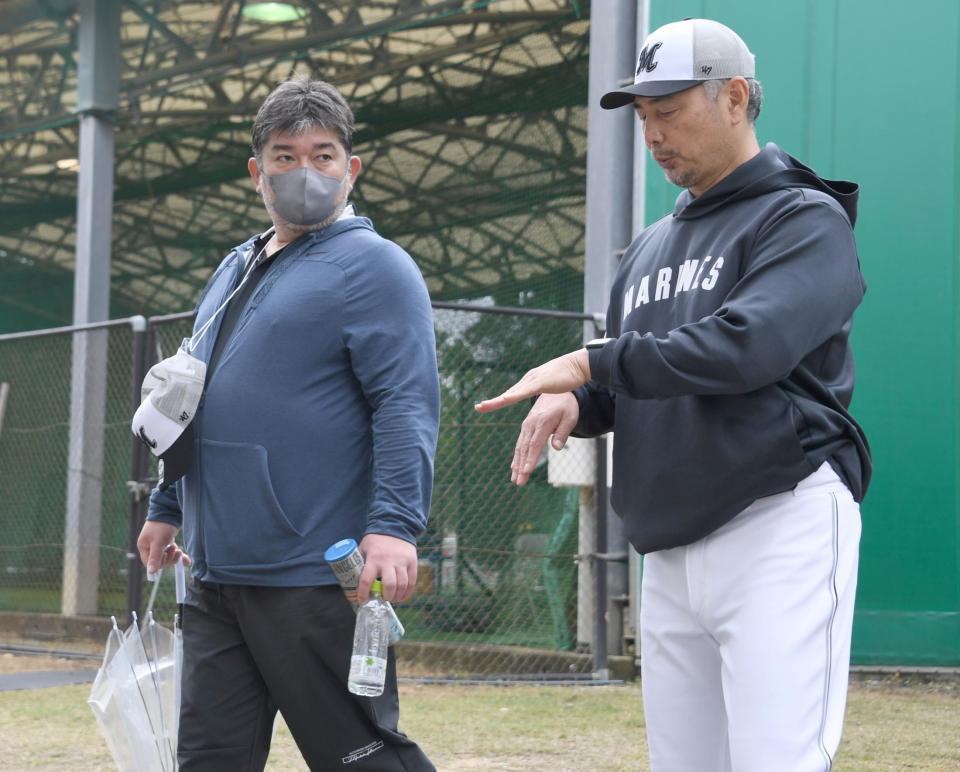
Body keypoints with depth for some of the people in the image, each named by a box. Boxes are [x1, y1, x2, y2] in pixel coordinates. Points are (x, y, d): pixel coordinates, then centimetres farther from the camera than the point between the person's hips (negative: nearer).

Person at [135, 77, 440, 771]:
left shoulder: (371, 266, -5)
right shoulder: (234, 271, 20)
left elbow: (407, 406, -16)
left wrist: (395, 524, -26)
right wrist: (168, 507, 29)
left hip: (317, 581, -8)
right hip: (216, 573, 8)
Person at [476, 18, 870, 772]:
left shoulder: (805, 220, -4)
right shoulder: (651, 248, 20)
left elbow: (745, 347, -20)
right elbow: (628, 387, 24)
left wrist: (589, 362, -15)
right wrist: (575, 401, 0)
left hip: (781, 529, -8)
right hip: (669, 550, 8)